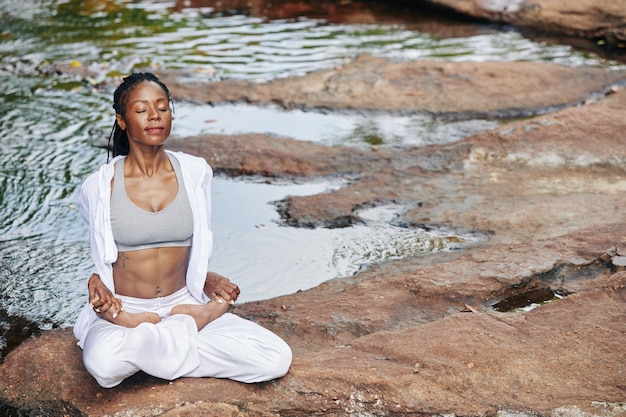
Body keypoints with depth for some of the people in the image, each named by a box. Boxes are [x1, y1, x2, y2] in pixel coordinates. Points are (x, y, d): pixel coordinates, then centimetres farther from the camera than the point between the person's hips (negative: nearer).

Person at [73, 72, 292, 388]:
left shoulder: (196, 172, 0)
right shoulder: (99, 186, -6)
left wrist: (207, 279, -4)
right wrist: (98, 283, -6)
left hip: (182, 301, 2)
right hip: (124, 309, -2)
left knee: (277, 359, -18)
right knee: (103, 361, -39)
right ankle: (187, 328, -11)